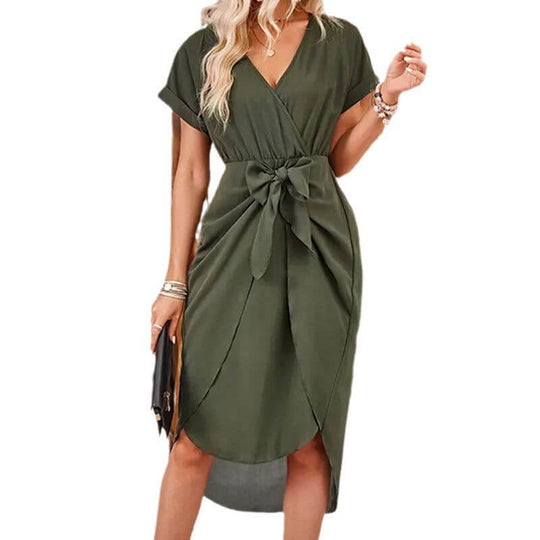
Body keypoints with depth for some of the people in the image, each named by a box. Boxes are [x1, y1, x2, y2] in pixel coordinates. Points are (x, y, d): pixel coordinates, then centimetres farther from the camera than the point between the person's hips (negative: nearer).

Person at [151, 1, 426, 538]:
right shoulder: (202, 51, 6)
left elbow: (338, 159, 13)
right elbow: (191, 175, 6)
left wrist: (386, 96, -1)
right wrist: (175, 283, 3)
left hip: (319, 246, 1)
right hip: (235, 250, 0)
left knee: (309, 442, 6)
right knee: (195, 440, 3)